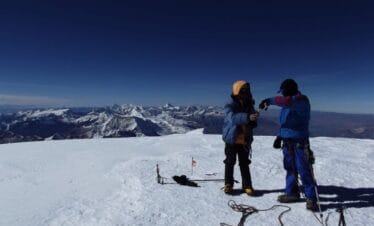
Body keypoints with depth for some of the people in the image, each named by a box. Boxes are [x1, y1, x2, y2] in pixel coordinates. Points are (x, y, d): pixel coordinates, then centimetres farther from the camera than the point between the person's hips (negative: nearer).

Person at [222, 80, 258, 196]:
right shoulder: (230, 106, -11)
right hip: (231, 140, -3)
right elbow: (233, 117, -33)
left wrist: (253, 122, -10)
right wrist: (247, 117, -47)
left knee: (244, 164, 8)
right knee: (230, 162, 8)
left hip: (245, 141, 4)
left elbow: (253, 123, 15)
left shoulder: (249, 107, 6)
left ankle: (247, 186, 19)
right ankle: (228, 184, 23)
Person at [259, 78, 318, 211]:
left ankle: (311, 198, 6)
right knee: (290, 168, 13)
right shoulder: (288, 104, 18)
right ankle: (292, 193, 24)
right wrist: (279, 136, 15)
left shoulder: (302, 100, -9)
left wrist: (269, 100, -25)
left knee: (304, 170, -5)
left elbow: (286, 101, -32)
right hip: (287, 141, 8)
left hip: (299, 142, -8)